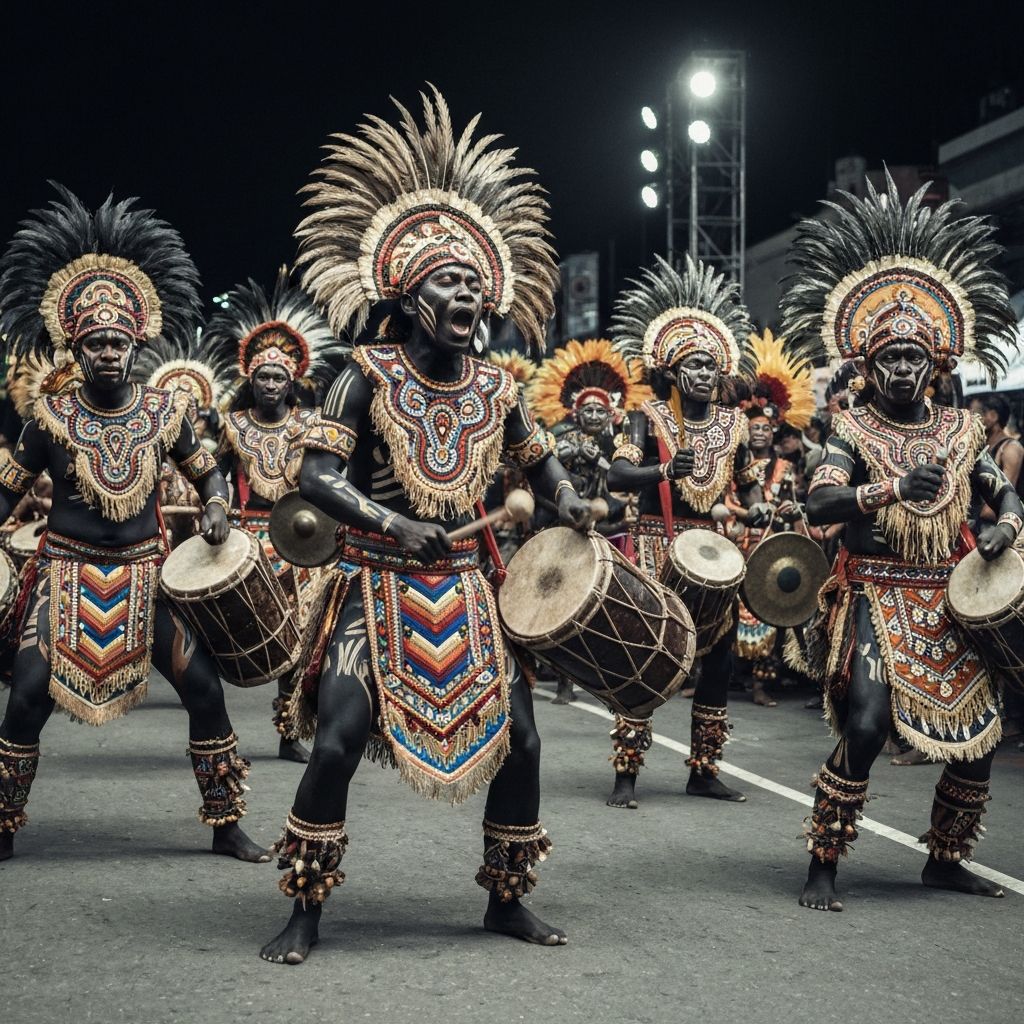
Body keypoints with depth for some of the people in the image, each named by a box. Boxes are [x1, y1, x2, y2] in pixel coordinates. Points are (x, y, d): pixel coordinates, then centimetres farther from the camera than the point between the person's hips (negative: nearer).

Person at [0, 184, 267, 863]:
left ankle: (227, 827, 11)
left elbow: (207, 473, 12)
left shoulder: (164, 411, 0)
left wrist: (216, 509, -8)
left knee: (205, 688, -3)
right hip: (68, 574, -2)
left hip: (145, 573, 2)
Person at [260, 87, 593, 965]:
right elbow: (317, 474, -15)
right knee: (338, 741, -12)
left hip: (463, 589, 5)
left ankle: (508, 900, 21)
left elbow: (539, 462, 21)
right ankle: (306, 914, 3)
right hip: (378, 586, -4)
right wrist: (389, 522, -30)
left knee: (519, 740, 2)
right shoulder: (370, 375, -8)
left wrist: (573, 509, 0)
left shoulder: (497, 389, 5)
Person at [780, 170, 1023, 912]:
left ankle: (946, 861, 23)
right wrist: (892, 488, -34)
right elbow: (819, 503, -20)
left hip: (948, 600, 5)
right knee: (866, 725, -19)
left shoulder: (961, 431, 9)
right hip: (875, 596, -5)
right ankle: (822, 869, -7)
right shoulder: (854, 431, -5)